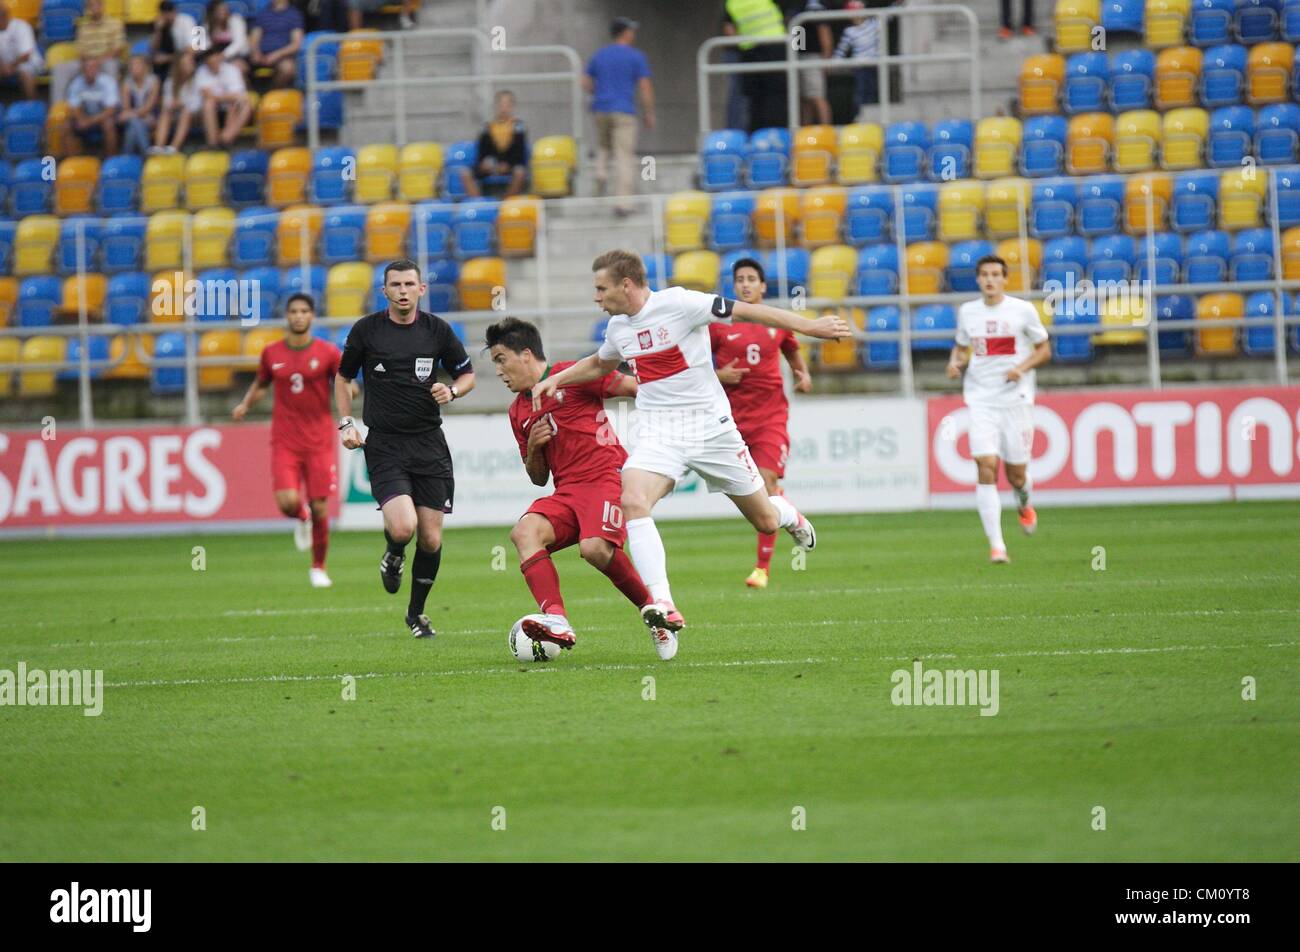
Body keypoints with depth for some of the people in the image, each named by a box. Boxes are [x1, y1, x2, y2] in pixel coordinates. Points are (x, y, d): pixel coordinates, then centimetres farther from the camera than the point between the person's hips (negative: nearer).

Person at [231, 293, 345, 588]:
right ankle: (302, 519, 21)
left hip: (319, 440, -1)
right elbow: (260, 384, 19)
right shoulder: (271, 353, 4)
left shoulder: (327, 352, -1)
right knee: (287, 502, -17)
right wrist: (245, 405, 1)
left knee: (320, 508, -1)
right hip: (284, 440, 1)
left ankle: (318, 568, 19)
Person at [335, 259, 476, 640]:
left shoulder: (437, 330, 3)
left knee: (431, 538, 2)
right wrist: (346, 423, 4)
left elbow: (467, 374, 15)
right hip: (384, 445, -2)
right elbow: (342, 377, 14)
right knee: (403, 527, -22)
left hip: (429, 444, 2)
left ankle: (416, 612, 23)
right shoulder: (366, 330, 0)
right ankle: (393, 556, 16)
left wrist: (452, 391, -6)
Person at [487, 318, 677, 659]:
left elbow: (633, 387, 0)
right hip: (567, 490, 6)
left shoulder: (572, 375, 0)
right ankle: (557, 622, -36)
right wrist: (532, 447, 5)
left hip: (606, 475, -6)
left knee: (595, 548, -30)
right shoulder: (518, 413, 20)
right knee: (524, 532, -22)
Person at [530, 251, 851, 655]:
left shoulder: (677, 303, -13)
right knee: (632, 500, -27)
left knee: (765, 522, 7)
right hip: (658, 434, 4)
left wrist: (810, 326, -13)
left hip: (709, 425, -4)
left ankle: (789, 516, 48)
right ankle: (663, 606, -33)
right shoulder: (618, 326, 8)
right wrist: (556, 379, 18)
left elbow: (745, 311, -11)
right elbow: (600, 364, 31)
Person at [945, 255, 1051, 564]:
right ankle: (996, 545, -14)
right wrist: (955, 363, -1)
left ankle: (1024, 505, 43)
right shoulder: (967, 312, 7)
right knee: (986, 467, -15)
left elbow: (1044, 350, 6)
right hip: (981, 399, 1)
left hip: (1016, 398, -1)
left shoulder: (1023, 310, -1)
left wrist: (1022, 367, -13)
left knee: (1015, 472, 3)